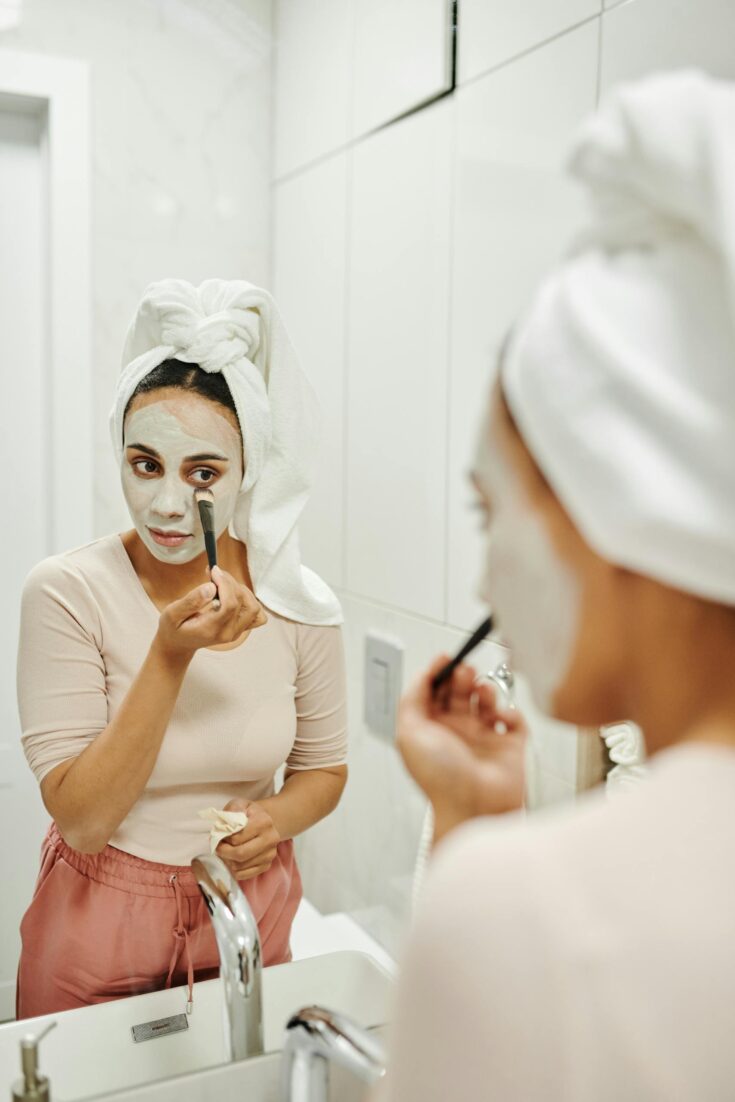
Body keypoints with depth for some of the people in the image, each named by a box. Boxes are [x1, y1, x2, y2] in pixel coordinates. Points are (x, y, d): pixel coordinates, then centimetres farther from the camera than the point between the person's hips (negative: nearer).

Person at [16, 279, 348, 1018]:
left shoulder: (300, 605, -11)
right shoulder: (67, 592, -18)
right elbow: (82, 820, -20)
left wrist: (276, 817, -17)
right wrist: (171, 655, -30)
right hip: (100, 928, -2)